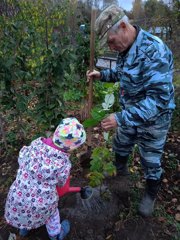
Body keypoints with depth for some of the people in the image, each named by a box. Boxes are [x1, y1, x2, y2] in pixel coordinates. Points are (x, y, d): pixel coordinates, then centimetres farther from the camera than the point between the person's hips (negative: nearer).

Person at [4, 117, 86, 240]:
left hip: (17, 197, 3)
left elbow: (21, 159, -1)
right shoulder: (64, 164, -25)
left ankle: (24, 228, 66)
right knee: (52, 211, 31)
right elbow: (60, 183, -5)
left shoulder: (36, 144, -19)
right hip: (39, 205, -3)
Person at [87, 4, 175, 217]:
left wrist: (121, 118, -38)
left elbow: (159, 98, -35)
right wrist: (102, 74, -2)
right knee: (120, 149, 26)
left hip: (153, 120, -7)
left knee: (151, 162, 14)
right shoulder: (125, 48, -3)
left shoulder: (154, 51, -30)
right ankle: (122, 178, 57)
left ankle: (150, 196, 44)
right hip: (131, 113, 8)